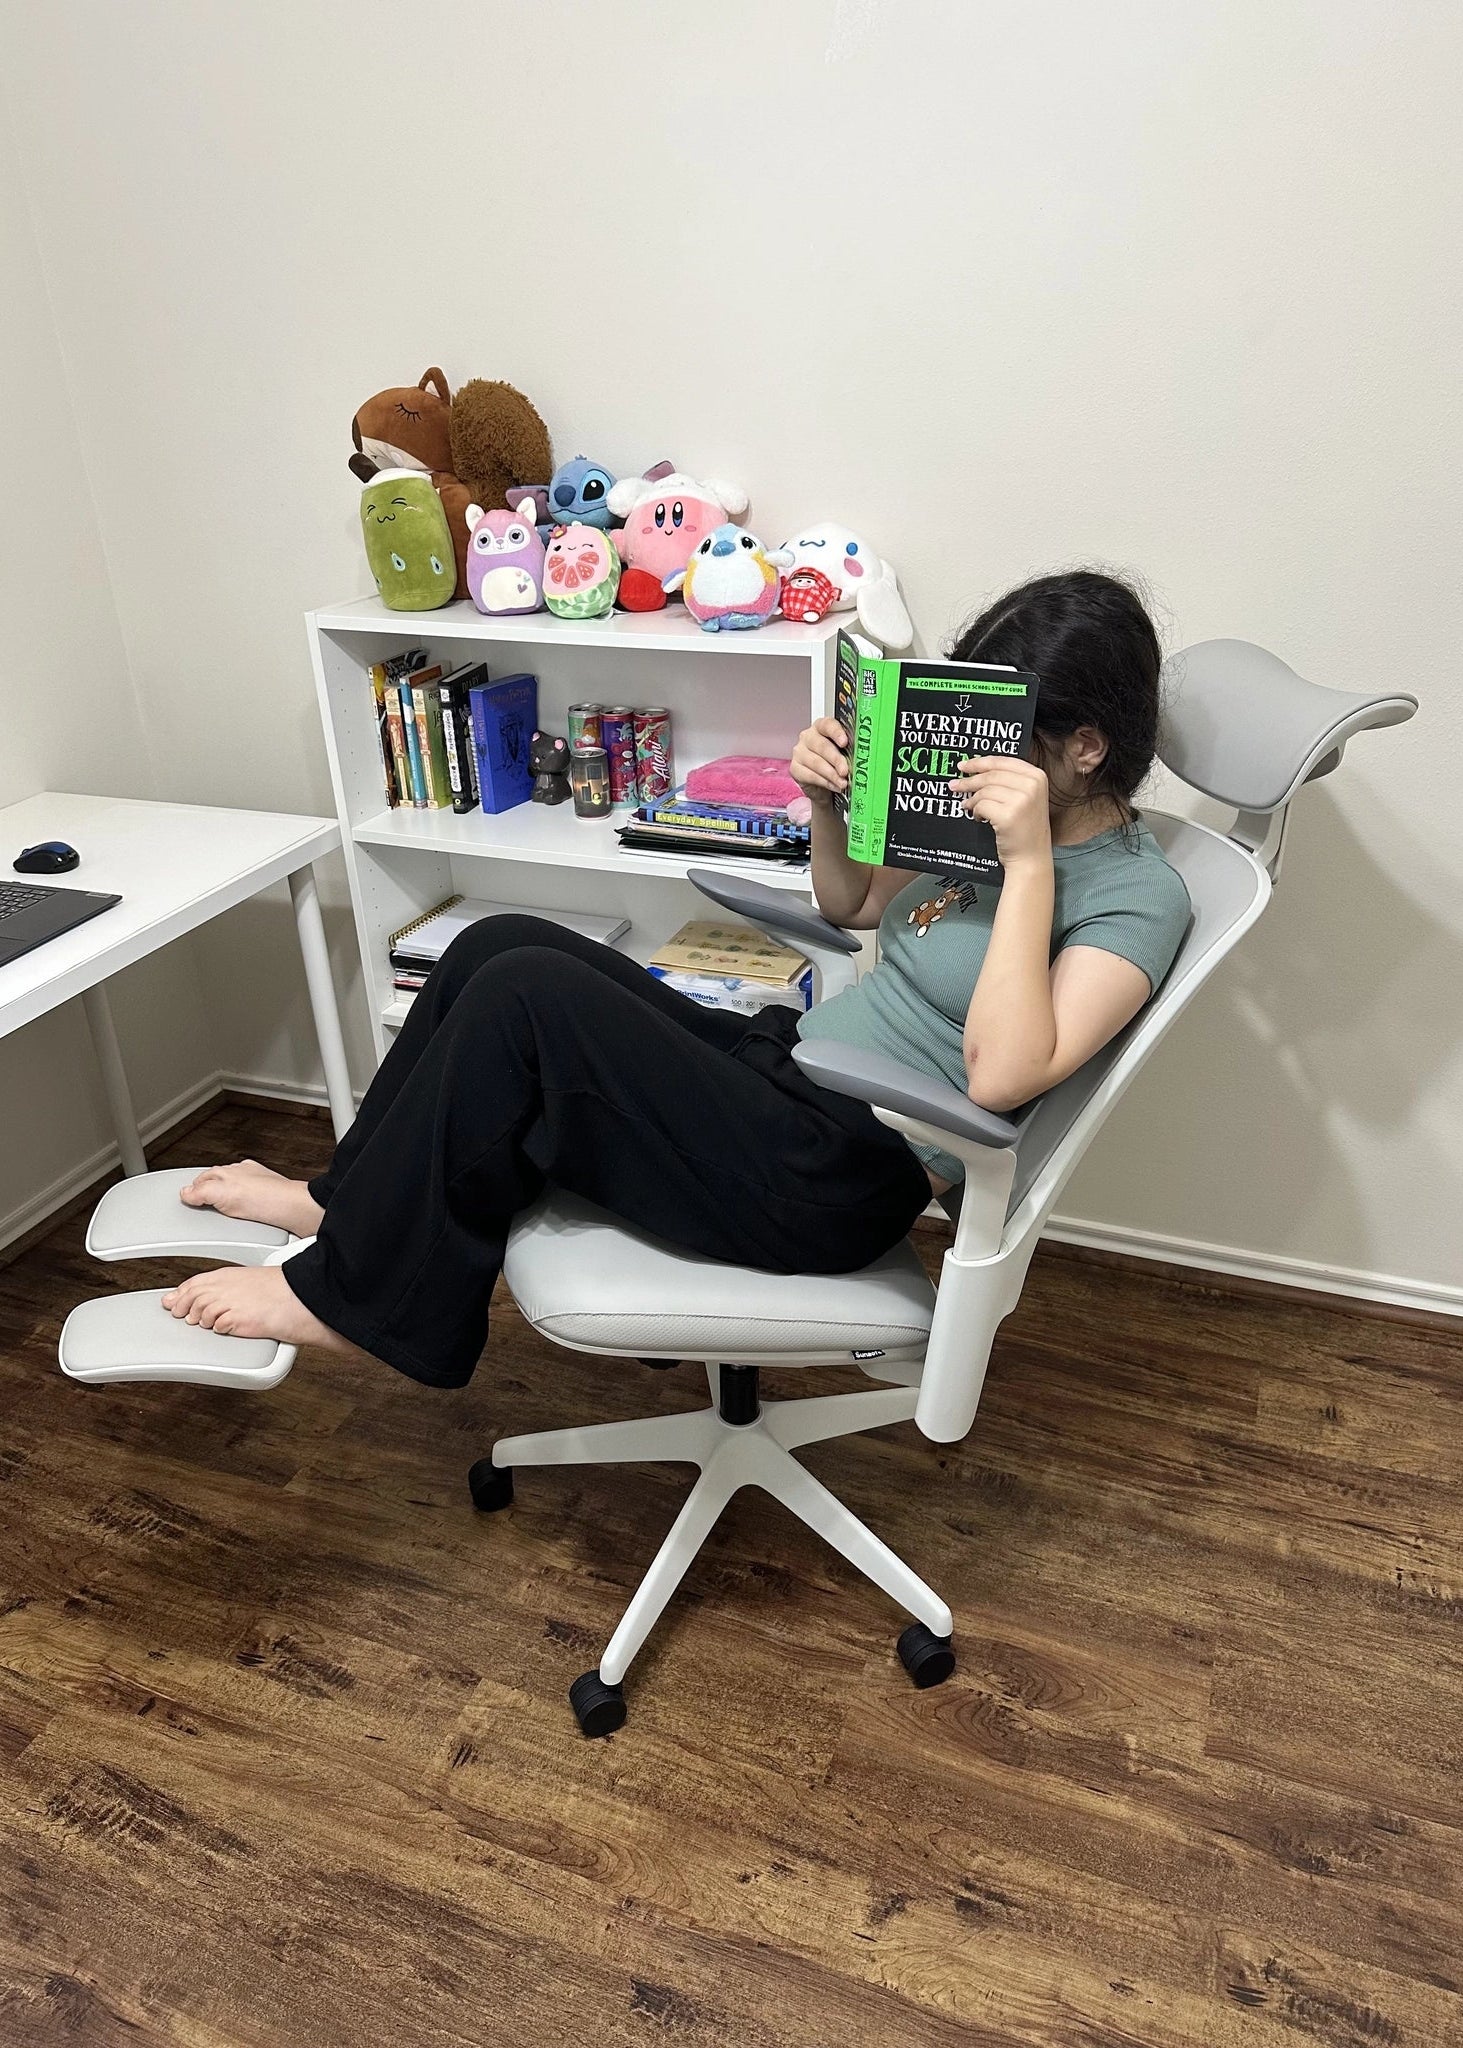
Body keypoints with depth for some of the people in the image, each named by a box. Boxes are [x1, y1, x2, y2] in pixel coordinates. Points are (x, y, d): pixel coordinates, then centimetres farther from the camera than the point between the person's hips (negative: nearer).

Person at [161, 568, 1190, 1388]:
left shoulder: (1137, 895, -12)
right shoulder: (991, 811, 11)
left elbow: (1002, 1075, -27)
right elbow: (852, 906, 22)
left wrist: (1030, 865, -26)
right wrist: (827, 802, 3)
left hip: (836, 1185, -8)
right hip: (787, 1066, 9)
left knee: (525, 997, -20)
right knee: (500, 944, -1)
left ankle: (346, 1293, -1)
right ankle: (353, 1199, 15)